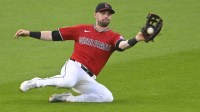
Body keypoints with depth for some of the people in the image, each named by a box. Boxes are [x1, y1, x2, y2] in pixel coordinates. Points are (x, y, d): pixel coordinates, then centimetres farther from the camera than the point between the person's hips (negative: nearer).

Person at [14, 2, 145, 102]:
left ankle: (66, 98, -5)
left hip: (89, 79, 3)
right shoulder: (82, 29, 10)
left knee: (107, 97, -17)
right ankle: (37, 82, -11)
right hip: (74, 66, -3)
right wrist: (29, 33, 9)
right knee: (68, 81, -38)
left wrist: (135, 40, -40)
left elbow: (123, 45, -17)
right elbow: (54, 35, 13)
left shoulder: (113, 37, 8)